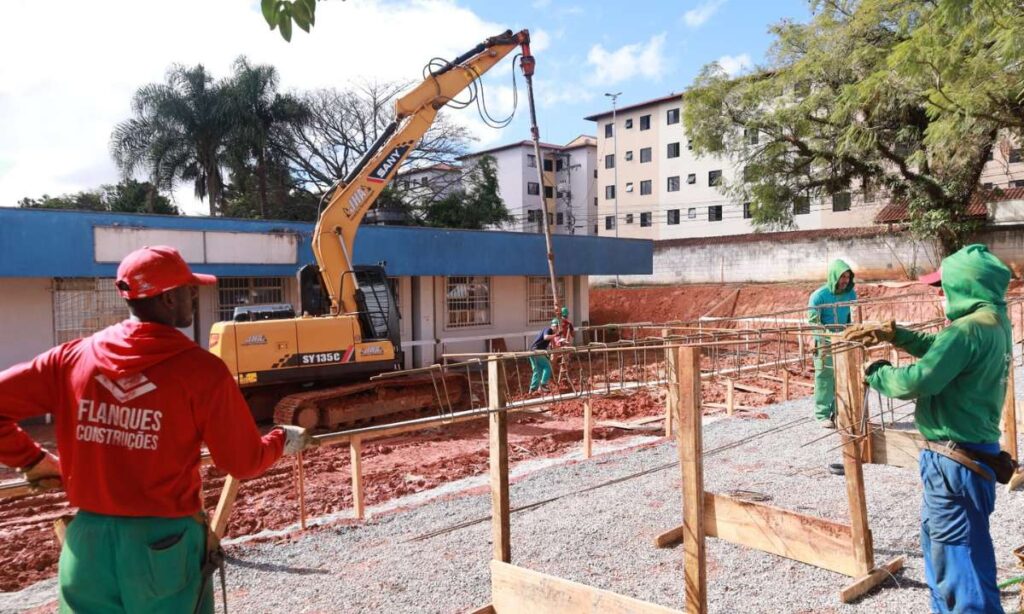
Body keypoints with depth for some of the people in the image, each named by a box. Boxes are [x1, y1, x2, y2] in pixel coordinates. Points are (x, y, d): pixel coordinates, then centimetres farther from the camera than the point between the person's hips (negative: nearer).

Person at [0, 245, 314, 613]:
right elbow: (244, 463, -7)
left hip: (88, 541, 4)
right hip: (166, 542, -3)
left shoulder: (73, 358, -3)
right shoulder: (201, 369, -14)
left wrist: (31, 459, 11)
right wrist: (283, 440, 13)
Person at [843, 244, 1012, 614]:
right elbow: (942, 350, 19)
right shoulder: (994, 322, 8)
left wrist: (875, 372, -8)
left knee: (960, 564, 0)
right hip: (969, 454, 11)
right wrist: (893, 334, 10)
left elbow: (916, 381, -26)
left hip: (955, 462, -11)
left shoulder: (968, 329, -23)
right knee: (940, 548, 26)